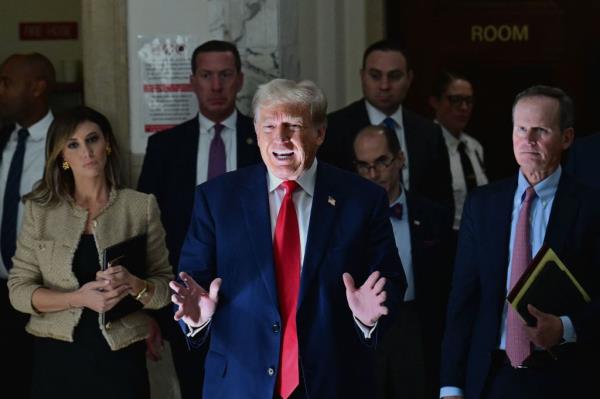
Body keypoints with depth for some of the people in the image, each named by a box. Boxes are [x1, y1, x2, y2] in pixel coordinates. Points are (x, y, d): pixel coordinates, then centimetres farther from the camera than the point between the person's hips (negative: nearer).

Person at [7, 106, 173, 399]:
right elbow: (18, 289, -2)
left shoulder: (141, 206, 0)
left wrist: (133, 284, -21)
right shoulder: (40, 208, 2)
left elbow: (166, 287, 0)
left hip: (120, 359, 0)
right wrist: (78, 298, -17)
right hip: (57, 358, 1)